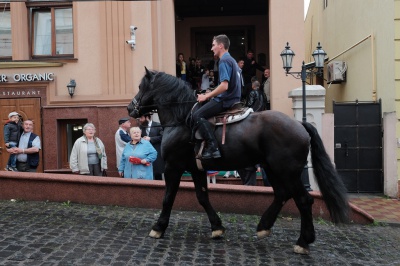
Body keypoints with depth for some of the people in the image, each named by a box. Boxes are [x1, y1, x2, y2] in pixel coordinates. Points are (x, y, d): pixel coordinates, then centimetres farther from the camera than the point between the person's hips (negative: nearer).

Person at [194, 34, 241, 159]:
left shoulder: (224, 61, -13)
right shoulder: (231, 60, 19)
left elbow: (224, 86, -25)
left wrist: (206, 96, -16)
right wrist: (211, 94, 23)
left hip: (226, 101, -11)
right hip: (233, 98, 11)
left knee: (197, 115, -16)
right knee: (202, 109, 23)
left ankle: (213, 148, -23)